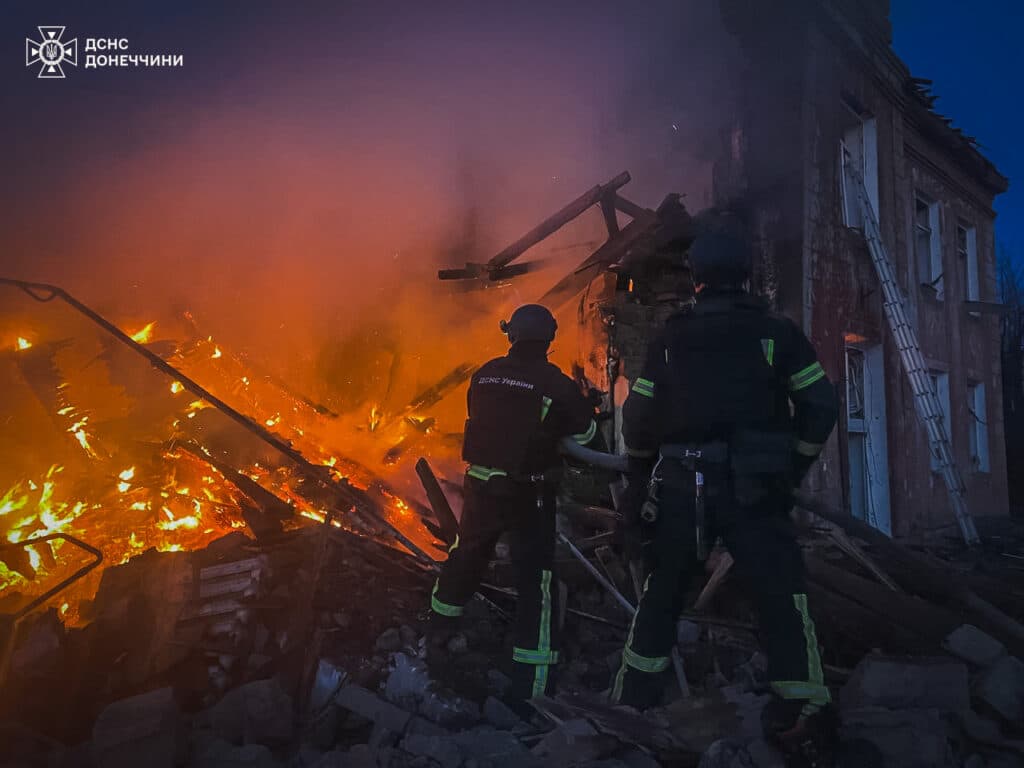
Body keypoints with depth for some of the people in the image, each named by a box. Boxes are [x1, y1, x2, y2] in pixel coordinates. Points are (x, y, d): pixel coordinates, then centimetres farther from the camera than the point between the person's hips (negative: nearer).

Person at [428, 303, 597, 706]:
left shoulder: (484, 374, -3)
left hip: (481, 485, 5)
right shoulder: (556, 384, -15)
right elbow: (587, 433, -3)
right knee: (536, 581, 4)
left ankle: (440, 623, 49)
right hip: (529, 494, -4)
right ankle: (529, 683, 6)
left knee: (467, 553, 27)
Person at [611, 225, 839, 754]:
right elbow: (820, 408, -1)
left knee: (660, 596, 15)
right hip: (753, 488, -2)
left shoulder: (669, 339, 6)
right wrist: (791, 468, 10)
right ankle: (799, 707, -2)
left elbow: (638, 420, 5)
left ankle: (631, 703, 23)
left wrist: (640, 482, 20)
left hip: (680, 488, 3)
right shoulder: (777, 332, 2)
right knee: (780, 597, 4)